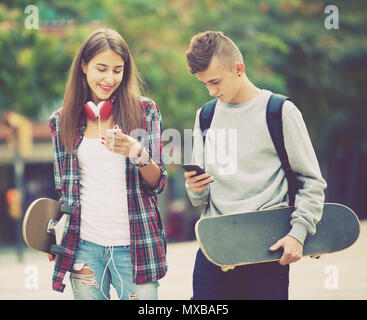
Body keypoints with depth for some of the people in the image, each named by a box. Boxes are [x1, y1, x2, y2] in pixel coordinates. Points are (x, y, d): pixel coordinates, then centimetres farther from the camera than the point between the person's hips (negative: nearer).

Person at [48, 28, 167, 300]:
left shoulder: (145, 111, 3)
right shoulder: (62, 121, 7)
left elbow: (158, 183, 0)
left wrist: (137, 153, -18)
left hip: (134, 246, -1)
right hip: (85, 245, 1)